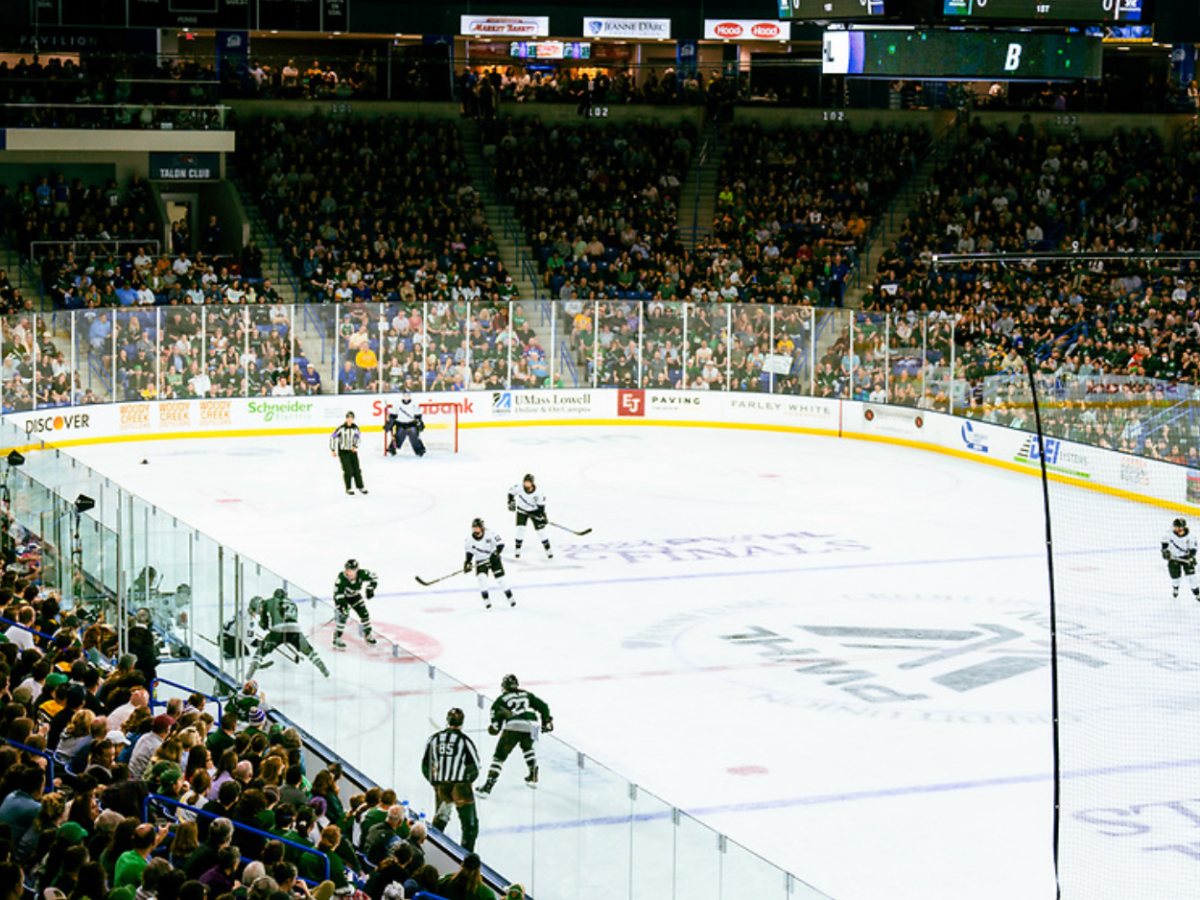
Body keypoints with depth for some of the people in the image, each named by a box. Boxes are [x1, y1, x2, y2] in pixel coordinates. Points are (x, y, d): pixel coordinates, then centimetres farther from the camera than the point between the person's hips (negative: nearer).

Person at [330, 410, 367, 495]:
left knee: (356, 470, 6)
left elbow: (358, 436, 16)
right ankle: (348, 488, 6)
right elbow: (333, 437, -9)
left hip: (352, 451, 4)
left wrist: (355, 446, 4)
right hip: (343, 451, -4)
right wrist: (333, 450, -7)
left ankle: (360, 486, 19)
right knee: (348, 470, -7)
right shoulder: (341, 428, -15)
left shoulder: (355, 428, -2)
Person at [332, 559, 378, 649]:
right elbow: (338, 592, -35)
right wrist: (341, 604, -45)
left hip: (355, 596, 4)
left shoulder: (362, 574, -27)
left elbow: (373, 577, -10)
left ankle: (368, 634, 25)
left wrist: (370, 589, -19)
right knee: (343, 615, -20)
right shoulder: (342, 577, -36)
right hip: (342, 597, -4)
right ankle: (337, 639, -13)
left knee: (364, 613, 3)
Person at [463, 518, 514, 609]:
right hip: (480, 561, 2)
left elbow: (500, 543, -14)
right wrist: (468, 562, -3)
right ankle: (486, 600, -11)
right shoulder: (470, 540, -7)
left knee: (500, 577, -4)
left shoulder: (490, 534, -18)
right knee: (481, 578, -20)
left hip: (493, 559, -2)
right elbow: (470, 551, 6)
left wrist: (496, 552, -26)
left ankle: (510, 597, 13)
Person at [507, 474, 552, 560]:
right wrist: (511, 502, -10)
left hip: (534, 511, -1)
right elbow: (511, 491, -3)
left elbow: (541, 504, -15)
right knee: (520, 529, -12)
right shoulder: (519, 488, -23)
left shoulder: (538, 493, -25)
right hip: (522, 510, 1)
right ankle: (517, 550, 3)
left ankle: (548, 550, 11)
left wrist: (542, 515, -21)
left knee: (540, 529, -3)